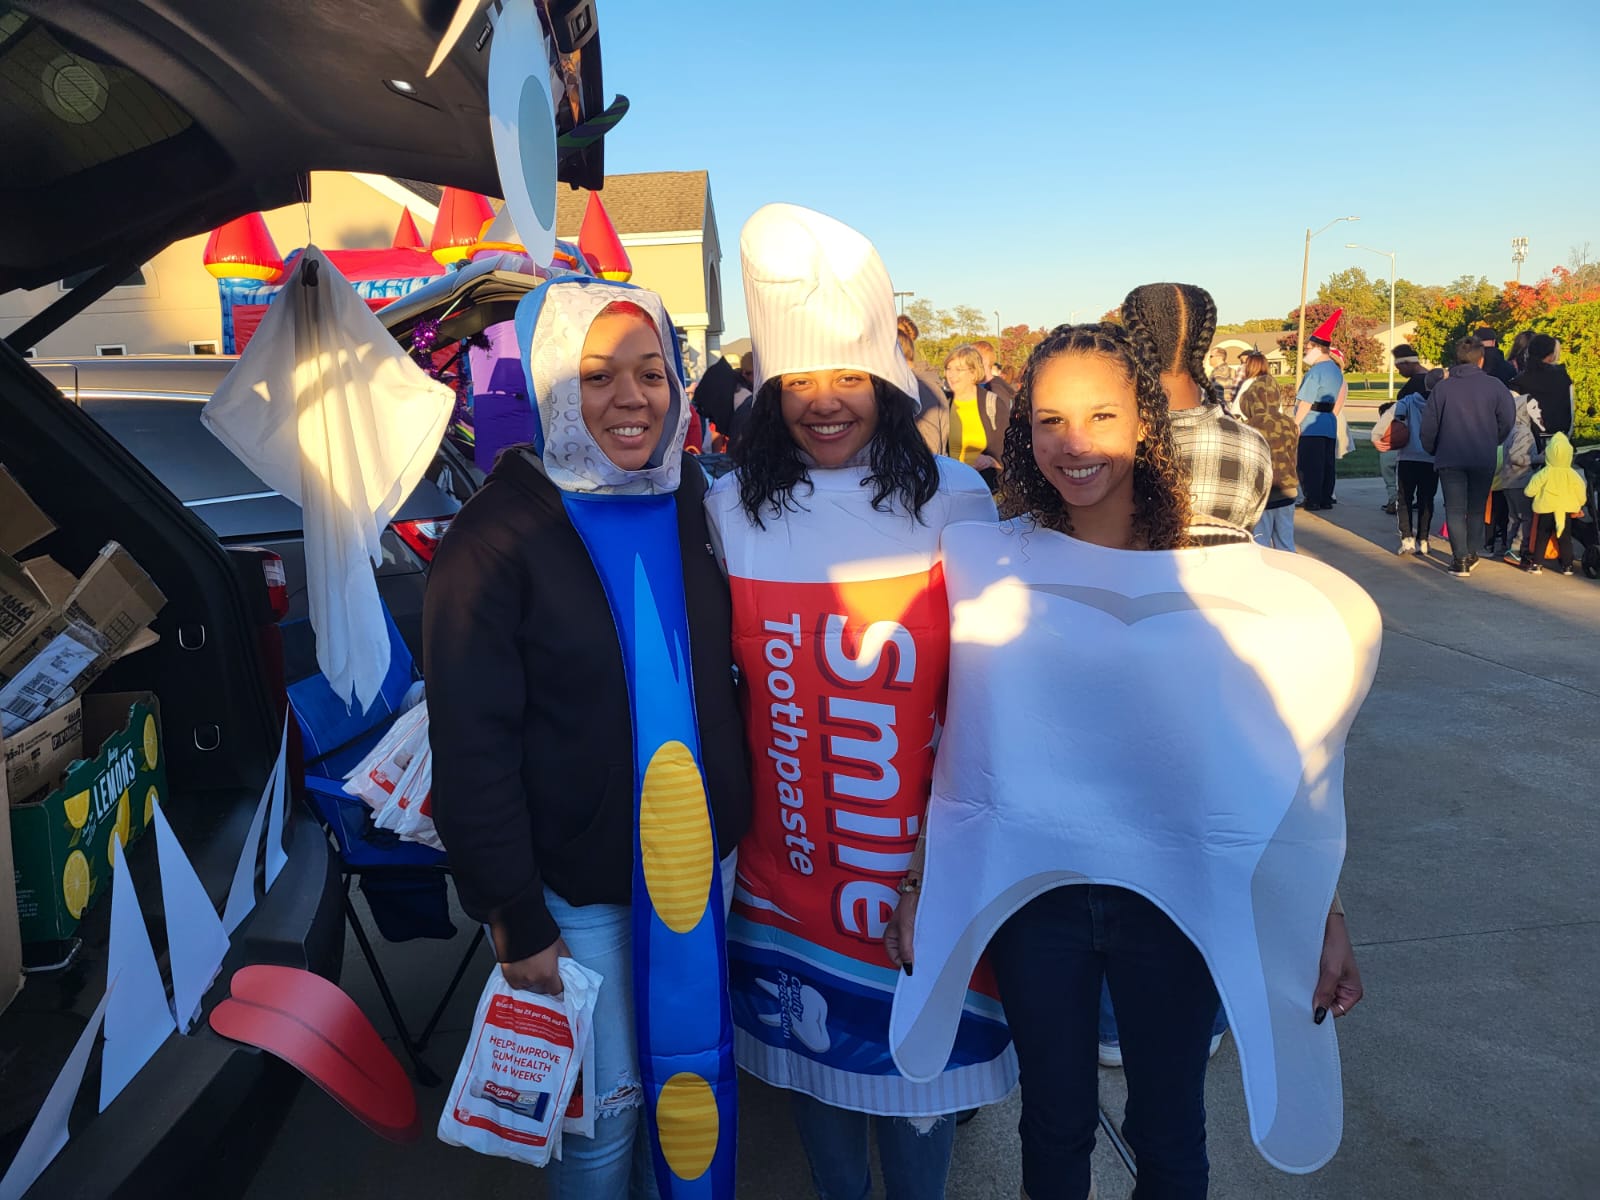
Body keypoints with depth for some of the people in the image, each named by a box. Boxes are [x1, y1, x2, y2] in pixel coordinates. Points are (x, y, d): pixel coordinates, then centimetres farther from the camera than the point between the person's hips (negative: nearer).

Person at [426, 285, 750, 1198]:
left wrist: (738, 811, 7)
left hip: (702, 853, 5)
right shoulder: (499, 535, -15)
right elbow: (472, 748, -15)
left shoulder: (691, 504, 0)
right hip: (579, 877, -4)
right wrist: (516, 919, -13)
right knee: (608, 1104, 11)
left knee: (689, 1070, 20)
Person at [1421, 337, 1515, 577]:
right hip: (1484, 459, 1)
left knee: (1455, 509, 2)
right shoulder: (1494, 386, -2)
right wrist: (1492, 443, 16)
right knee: (1477, 508, 15)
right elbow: (1507, 420, -2)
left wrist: (1433, 451, 15)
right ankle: (1470, 554, 22)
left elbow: (1428, 426, -1)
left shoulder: (1442, 387, -2)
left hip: (1450, 458, -1)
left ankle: (1460, 559, -4)